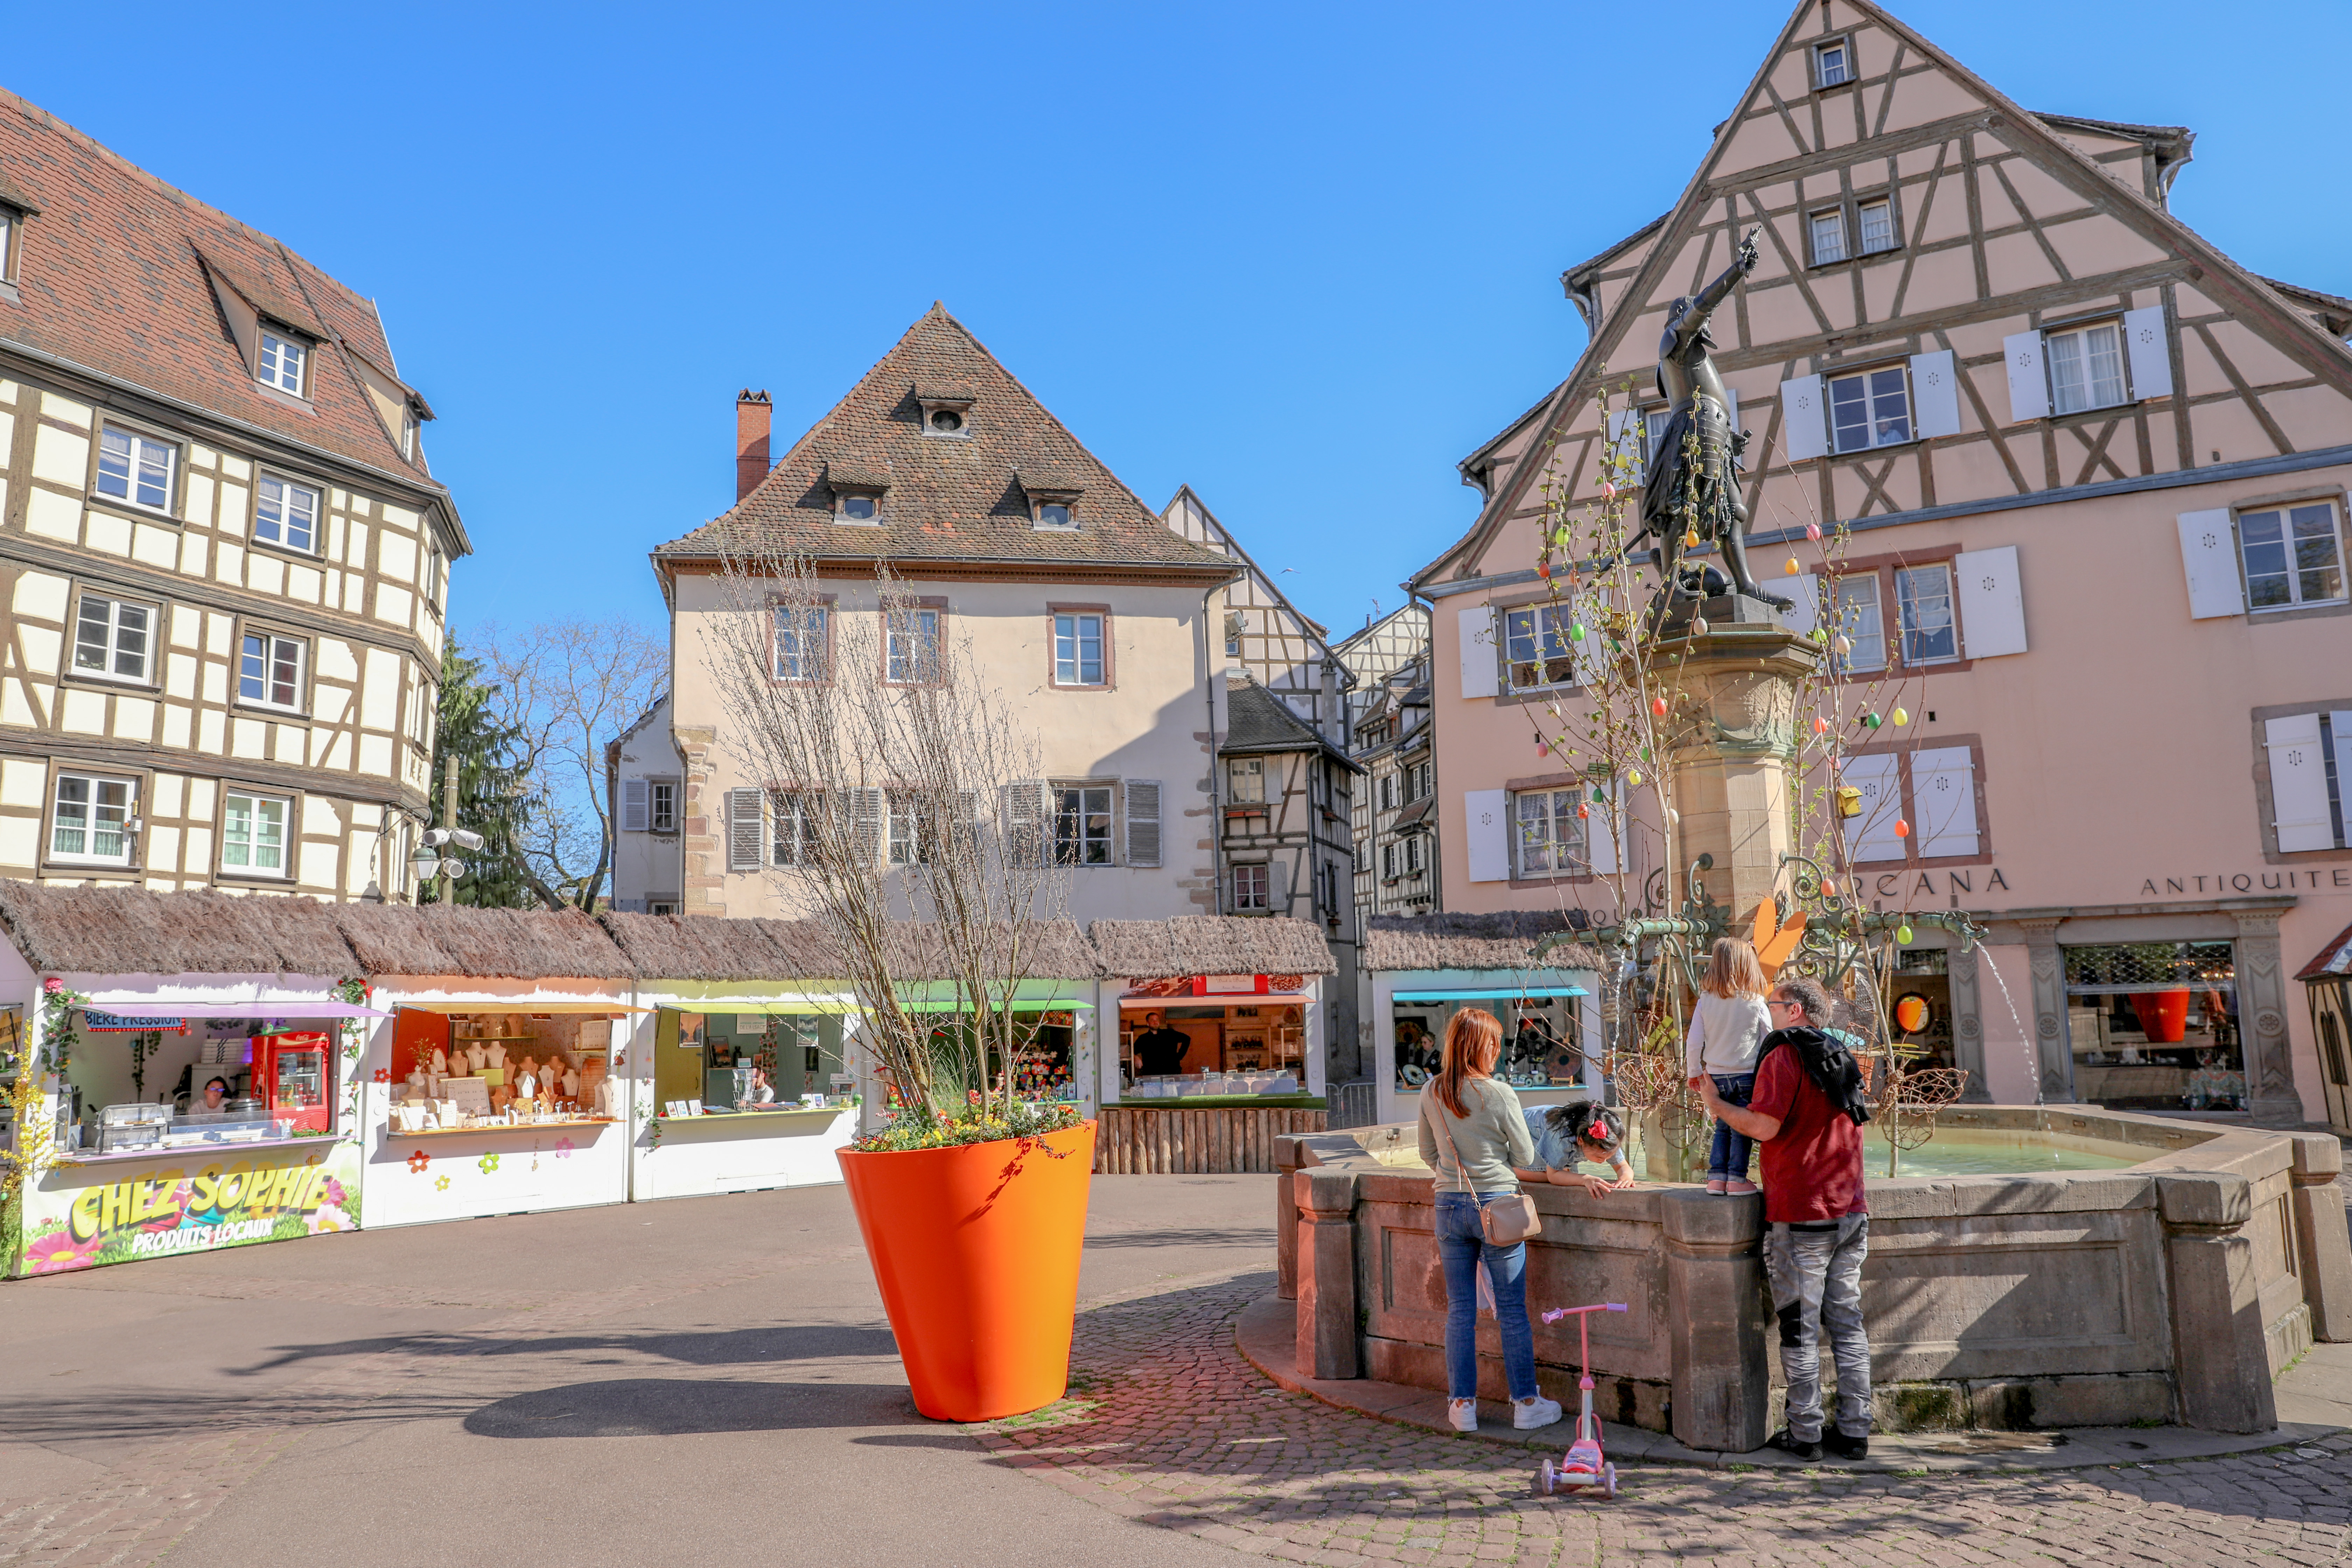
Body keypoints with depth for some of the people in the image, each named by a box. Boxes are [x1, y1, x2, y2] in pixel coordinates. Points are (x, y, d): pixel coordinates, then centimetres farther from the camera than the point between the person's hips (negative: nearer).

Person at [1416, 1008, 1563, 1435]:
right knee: (1512, 1310, 8)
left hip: (1449, 1205, 4)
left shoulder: (1431, 1093, -1)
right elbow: (1526, 1157, -4)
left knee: (1460, 1309, 11)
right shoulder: (1500, 1095, -13)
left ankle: (1462, 1405, 15)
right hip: (1496, 1204, -3)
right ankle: (1526, 1403, 17)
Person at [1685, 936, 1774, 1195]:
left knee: (1722, 1127, 13)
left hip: (1716, 1075, 2)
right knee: (1741, 1129, 4)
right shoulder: (1755, 1003, -7)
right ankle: (1737, 1178, 4)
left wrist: (1694, 1072, 12)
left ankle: (1716, 1177, 10)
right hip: (1747, 1075, -2)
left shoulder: (1705, 1001, -3)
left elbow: (1694, 1042, -1)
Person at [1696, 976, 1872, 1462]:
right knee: (1847, 1324, 12)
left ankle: (1804, 1434, 6)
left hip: (1799, 1215, -7)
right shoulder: (1843, 1057, 15)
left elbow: (1765, 1126, -18)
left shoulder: (1785, 1056, -9)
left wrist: (1714, 1102, -4)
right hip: (1850, 1211, 7)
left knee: (1800, 1330, 1)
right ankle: (1854, 1431, 15)